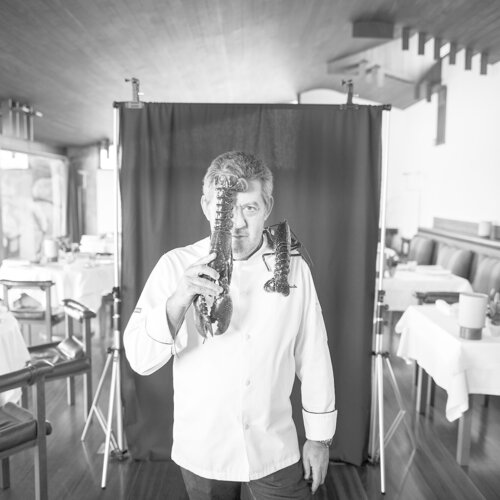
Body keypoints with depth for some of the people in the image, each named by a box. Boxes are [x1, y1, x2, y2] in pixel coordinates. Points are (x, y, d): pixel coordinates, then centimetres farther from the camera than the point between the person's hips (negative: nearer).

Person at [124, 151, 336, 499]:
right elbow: (140, 360, -17)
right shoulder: (175, 266, -12)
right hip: (202, 454, 0)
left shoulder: (294, 268, -9)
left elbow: (314, 358, -2)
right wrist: (179, 300, -33)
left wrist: (319, 438, 4)